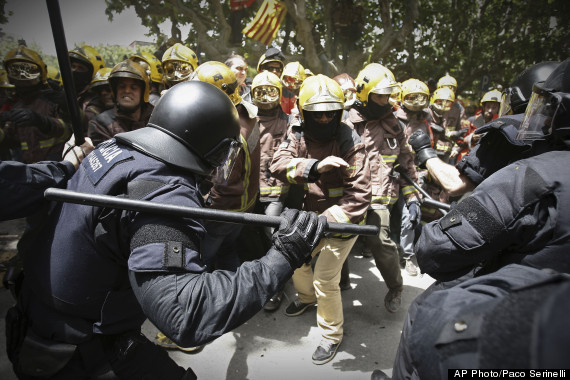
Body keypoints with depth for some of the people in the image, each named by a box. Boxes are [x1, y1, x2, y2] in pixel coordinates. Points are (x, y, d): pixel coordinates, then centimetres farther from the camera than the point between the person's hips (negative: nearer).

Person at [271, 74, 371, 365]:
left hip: (342, 220, -5)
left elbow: (358, 195, -24)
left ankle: (332, 334, 23)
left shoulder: (350, 144, -20)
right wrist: (315, 166, -42)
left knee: (325, 279, -5)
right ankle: (307, 297, 52)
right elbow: (279, 164, -25)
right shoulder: (297, 134, -6)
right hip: (312, 216, 6)